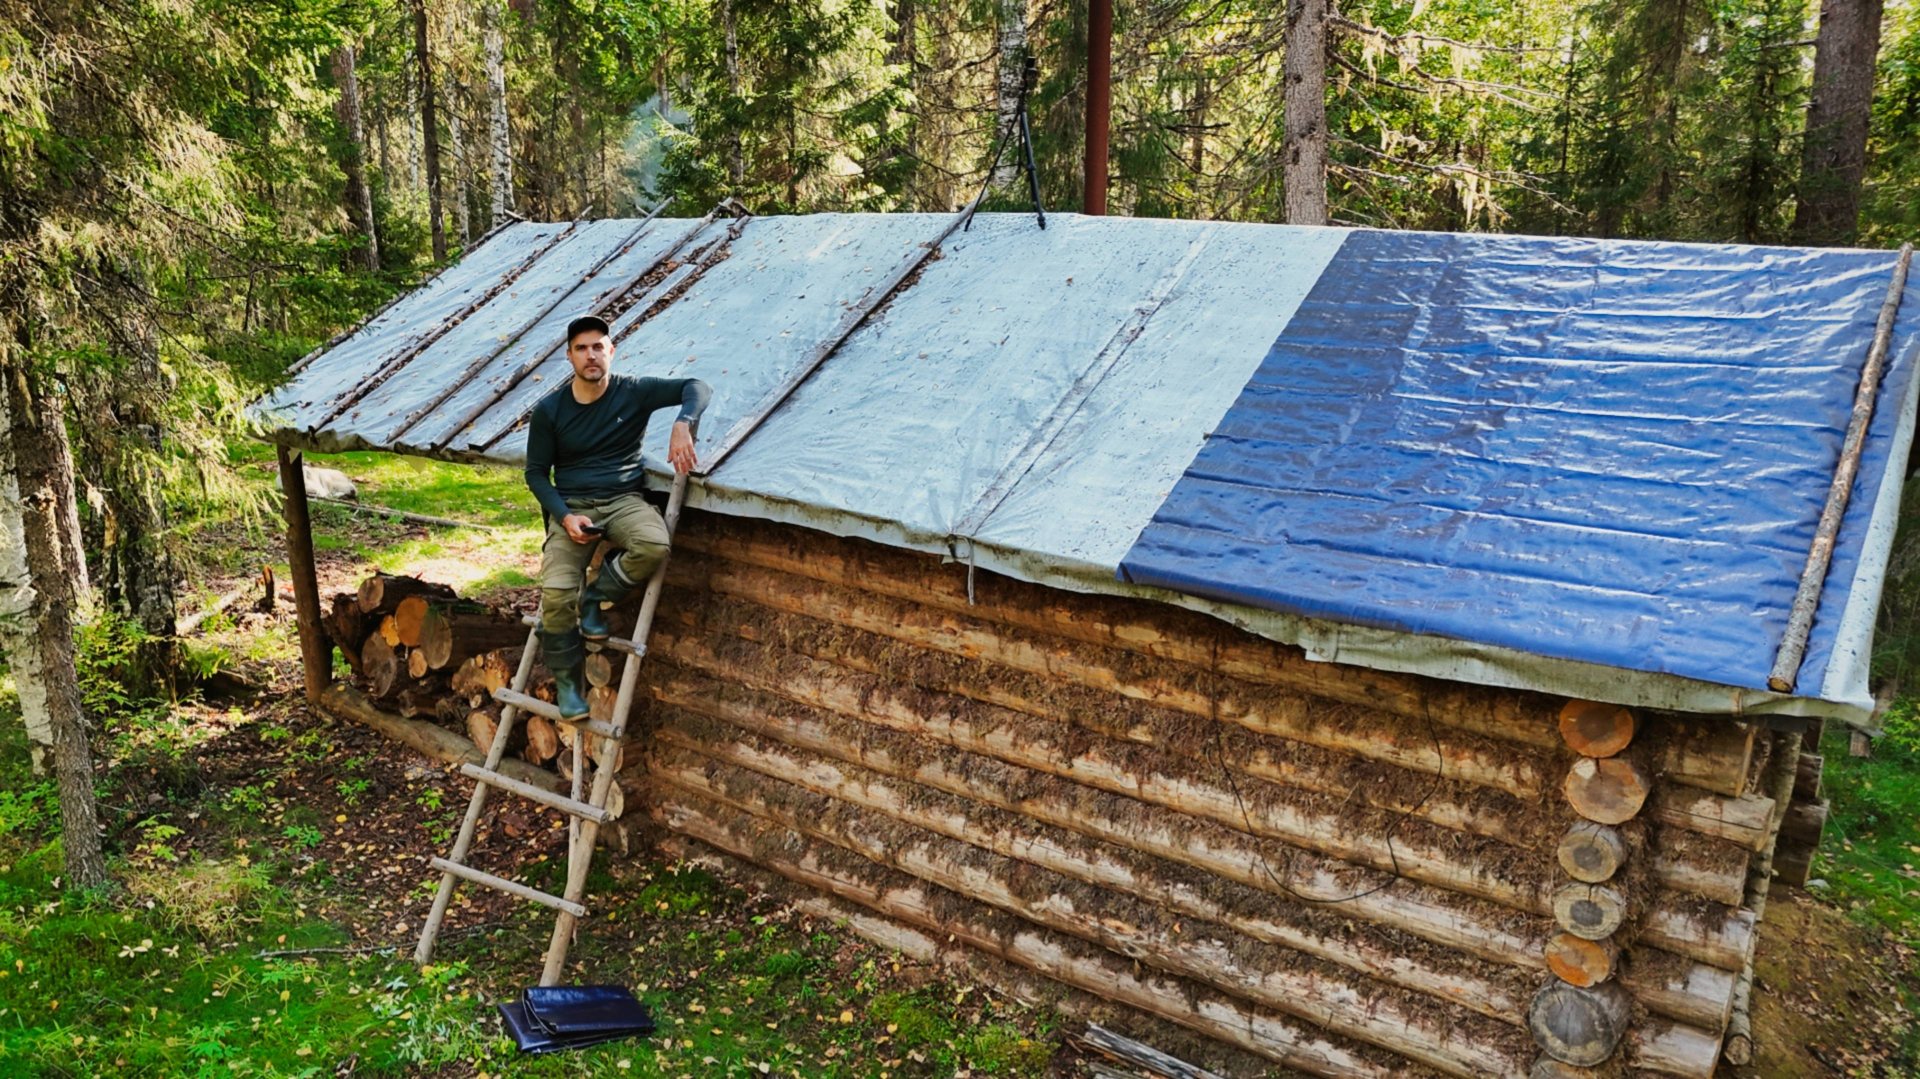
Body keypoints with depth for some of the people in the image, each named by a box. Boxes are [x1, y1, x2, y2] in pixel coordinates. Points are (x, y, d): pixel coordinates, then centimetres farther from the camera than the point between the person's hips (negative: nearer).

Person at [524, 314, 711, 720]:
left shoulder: (634, 392, 1)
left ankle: (596, 598, -5)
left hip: (624, 499, 0)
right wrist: (565, 516, -10)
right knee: (557, 591, -25)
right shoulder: (549, 410, 2)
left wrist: (682, 425, -21)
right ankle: (567, 682, -1)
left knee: (654, 545, -35)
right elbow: (536, 473, 8)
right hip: (571, 505, 0)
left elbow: (696, 388, 1)